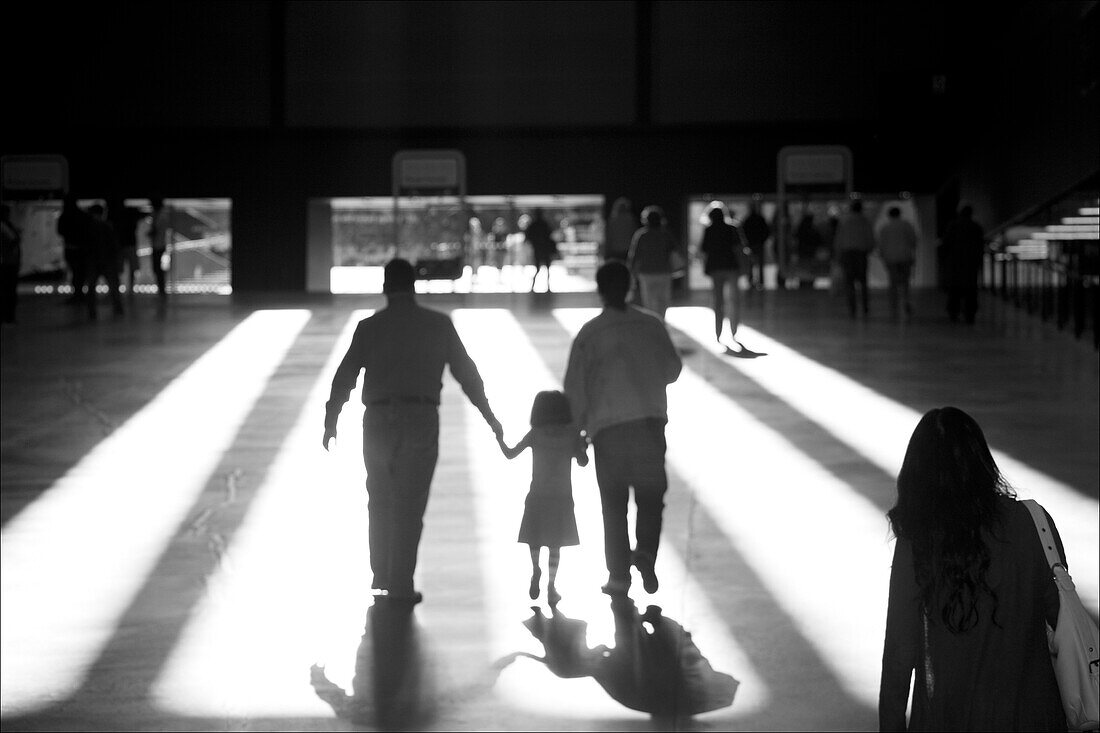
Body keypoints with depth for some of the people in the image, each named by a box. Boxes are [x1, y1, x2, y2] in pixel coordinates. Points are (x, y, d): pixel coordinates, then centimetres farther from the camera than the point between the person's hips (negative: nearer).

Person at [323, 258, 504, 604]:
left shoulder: (369, 327, 3)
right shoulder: (439, 325, 3)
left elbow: (344, 377, 6)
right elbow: (466, 372, 7)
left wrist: (331, 422, 17)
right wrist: (489, 415, 17)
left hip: (378, 420, 1)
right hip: (421, 420, -1)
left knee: (380, 500, 17)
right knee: (410, 503, 3)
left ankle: (381, 575, 20)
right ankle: (400, 584, 0)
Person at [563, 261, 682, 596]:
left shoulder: (589, 333, -1)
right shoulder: (652, 325, 6)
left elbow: (574, 386, -2)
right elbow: (673, 368, 13)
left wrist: (580, 425, 12)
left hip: (607, 425, -1)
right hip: (651, 418, 1)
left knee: (613, 504, 8)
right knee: (651, 496, 12)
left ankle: (618, 575, 6)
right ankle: (646, 553, -11)